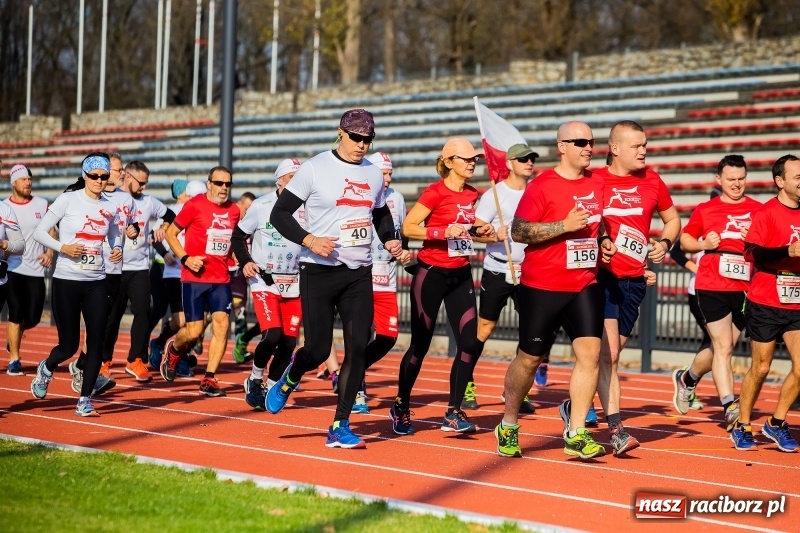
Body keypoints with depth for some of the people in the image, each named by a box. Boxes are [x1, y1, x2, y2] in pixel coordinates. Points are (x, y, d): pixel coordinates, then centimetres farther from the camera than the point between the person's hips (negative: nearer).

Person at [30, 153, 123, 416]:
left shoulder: (110, 207, 5)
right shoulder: (68, 200, -7)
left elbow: (115, 237, 20)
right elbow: (39, 232, -4)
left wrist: (117, 251, -2)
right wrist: (62, 247, -19)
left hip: (97, 283, 4)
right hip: (66, 281, -3)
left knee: (96, 343, -4)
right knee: (69, 345, 2)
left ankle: (85, 400, 6)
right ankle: (46, 369, 36)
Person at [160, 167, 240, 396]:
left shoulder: (234, 210, 8)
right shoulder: (195, 205, -7)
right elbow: (171, 233, -2)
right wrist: (185, 258, -14)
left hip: (221, 278, 4)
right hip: (195, 277, -4)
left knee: (222, 324, -8)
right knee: (194, 330, -5)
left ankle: (209, 379, 0)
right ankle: (173, 350, 29)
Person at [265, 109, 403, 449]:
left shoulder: (374, 175, 10)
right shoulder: (315, 169, -7)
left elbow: (381, 215, 27)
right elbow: (280, 213, -7)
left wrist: (390, 240, 7)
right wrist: (310, 241, -22)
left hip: (359, 274, 5)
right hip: (319, 272, -5)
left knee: (358, 347, -4)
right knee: (318, 349, -4)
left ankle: (340, 427, 5)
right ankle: (289, 380, 32)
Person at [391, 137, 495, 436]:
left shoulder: (473, 195, 8)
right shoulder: (436, 193, -12)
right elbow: (408, 228, -16)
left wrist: (481, 232, 2)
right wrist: (444, 232, -25)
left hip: (461, 275, 6)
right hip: (431, 274, -6)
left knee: (471, 343, -4)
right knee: (420, 344, 2)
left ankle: (453, 413, 4)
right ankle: (401, 407, 20)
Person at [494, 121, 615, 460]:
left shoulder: (597, 184, 9)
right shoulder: (542, 186, -10)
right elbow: (518, 232, -15)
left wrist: (604, 242, 6)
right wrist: (565, 225, -23)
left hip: (585, 285, 5)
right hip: (542, 288, -5)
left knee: (590, 353, -10)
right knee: (529, 358, 6)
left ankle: (576, 434, -4)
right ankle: (508, 427, 25)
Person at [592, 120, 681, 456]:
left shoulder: (651, 181, 7)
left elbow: (672, 219, 20)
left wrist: (665, 243, 1)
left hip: (634, 280, 5)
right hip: (601, 276, -4)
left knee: (612, 351, 10)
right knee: (608, 353, -14)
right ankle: (616, 429, -18)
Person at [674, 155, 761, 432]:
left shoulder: (758, 210, 6)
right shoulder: (705, 210, 5)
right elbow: (685, 240, 13)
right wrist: (704, 244, -7)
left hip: (745, 289, 3)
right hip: (712, 287, -3)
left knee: (722, 348, 13)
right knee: (723, 347, -9)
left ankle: (687, 379, 39)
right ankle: (730, 407, -8)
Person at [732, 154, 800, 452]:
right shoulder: (766, 213, -8)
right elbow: (753, 252, -19)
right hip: (765, 304, -5)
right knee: (760, 368, 3)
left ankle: (776, 424, 12)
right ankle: (742, 427, 18)